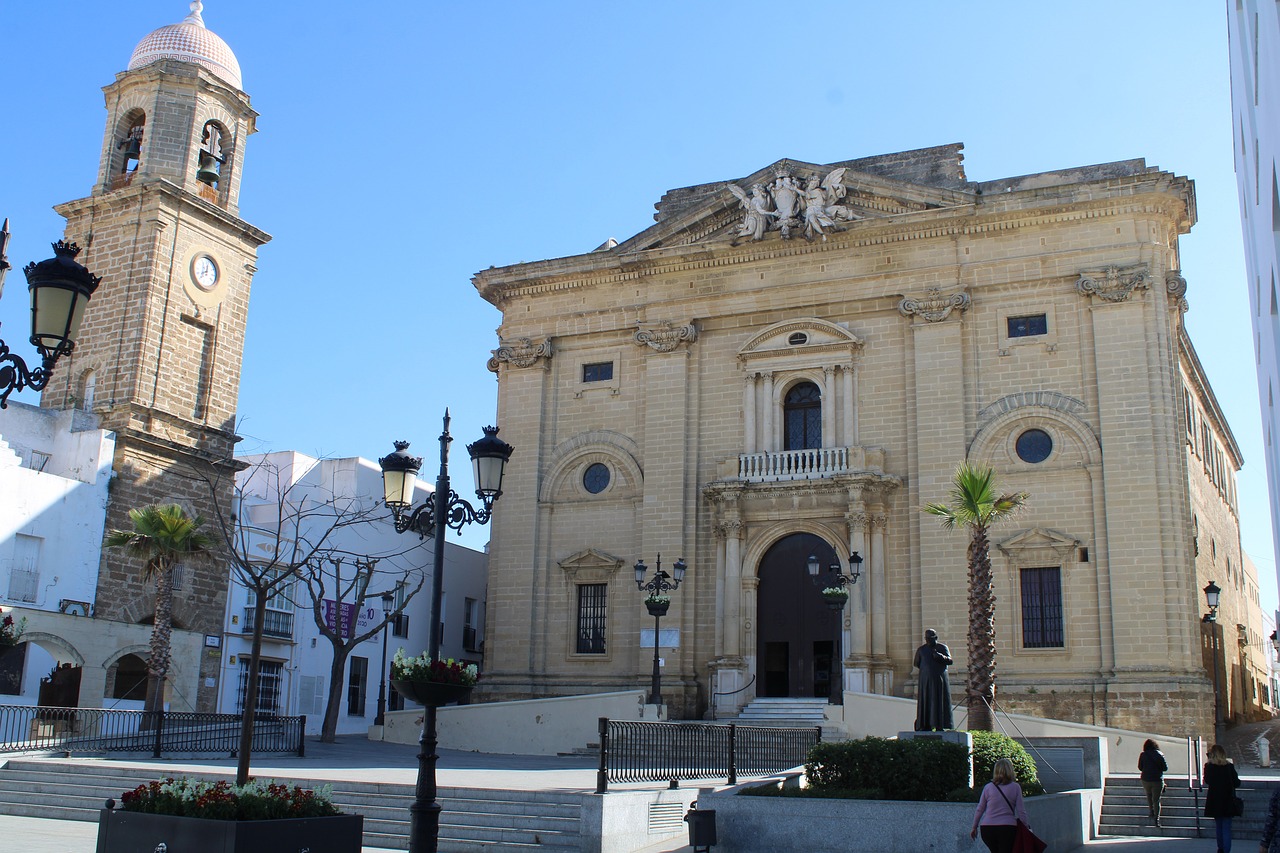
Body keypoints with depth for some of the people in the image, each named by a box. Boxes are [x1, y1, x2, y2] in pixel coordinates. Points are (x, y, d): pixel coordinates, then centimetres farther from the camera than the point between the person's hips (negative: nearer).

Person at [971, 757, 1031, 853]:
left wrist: (974, 827, 19)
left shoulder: (988, 787, 5)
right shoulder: (1015, 787, 0)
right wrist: (1027, 827, 11)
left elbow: (979, 810, 9)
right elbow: (1021, 812, 0)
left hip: (987, 828, 2)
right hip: (1007, 827, -2)